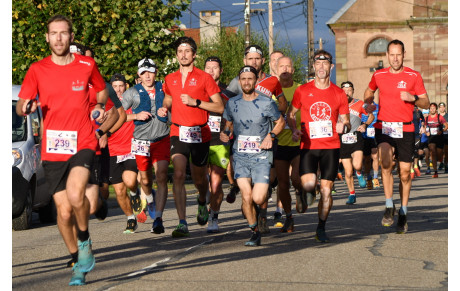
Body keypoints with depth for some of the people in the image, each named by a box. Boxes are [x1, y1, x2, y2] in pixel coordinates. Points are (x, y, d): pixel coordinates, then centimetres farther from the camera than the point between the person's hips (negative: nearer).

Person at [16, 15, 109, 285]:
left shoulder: (87, 65, 3)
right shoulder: (37, 69, 2)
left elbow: (102, 89, 24)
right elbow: (20, 107, -3)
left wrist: (99, 106, 7)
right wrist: (26, 106, -24)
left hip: (83, 143, -1)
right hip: (53, 148, 2)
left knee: (75, 194, -28)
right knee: (64, 211, 1)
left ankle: (85, 241, -1)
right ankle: (79, 262, 24)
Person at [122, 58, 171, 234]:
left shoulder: (164, 89, 4)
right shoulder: (132, 93, -1)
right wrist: (136, 116, -16)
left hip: (162, 139, 0)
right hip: (141, 141, 0)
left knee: (162, 178, -14)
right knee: (145, 180, 12)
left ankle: (158, 219, -16)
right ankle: (150, 199, 48)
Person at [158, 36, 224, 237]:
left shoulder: (204, 78, -1)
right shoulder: (170, 79, 10)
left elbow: (220, 107, -4)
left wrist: (195, 102, -14)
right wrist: (164, 109, 3)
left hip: (200, 134, -1)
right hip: (178, 132, 2)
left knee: (199, 179, 10)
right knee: (178, 174, -17)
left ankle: (202, 202, 47)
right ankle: (182, 223, -18)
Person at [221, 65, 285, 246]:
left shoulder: (267, 103, -3)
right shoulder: (232, 103, 5)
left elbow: (280, 121, 11)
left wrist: (270, 135, -6)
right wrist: (225, 134, 0)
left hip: (261, 156, -2)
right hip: (240, 156, 2)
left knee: (258, 198, -12)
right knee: (246, 196, -11)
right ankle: (255, 232, 9)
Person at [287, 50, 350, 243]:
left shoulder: (339, 94, 5)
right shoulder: (302, 91, 3)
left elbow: (346, 121, 12)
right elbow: (291, 114, 14)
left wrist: (344, 127, -12)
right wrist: (294, 130, -5)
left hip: (331, 147, 1)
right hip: (308, 146, -1)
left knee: (326, 190, -2)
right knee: (308, 184, -18)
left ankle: (321, 229, 12)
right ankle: (304, 193, 21)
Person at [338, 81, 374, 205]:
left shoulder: (359, 104, 2)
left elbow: (371, 116, 16)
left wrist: (365, 125, -2)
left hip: (357, 139, -1)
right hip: (343, 140, 1)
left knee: (357, 165, -23)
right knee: (348, 172, 1)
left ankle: (359, 173, 14)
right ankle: (352, 194, 21)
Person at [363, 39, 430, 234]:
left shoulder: (414, 76, 0)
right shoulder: (379, 75, 7)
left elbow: (426, 103, 3)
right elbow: (369, 91, 28)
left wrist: (413, 98, -17)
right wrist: (369, 103, 7)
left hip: (405, 130, 0)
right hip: (383, 128, 0)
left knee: (405, 173, 3)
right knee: (386, 163, -25)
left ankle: (403, 213, 21)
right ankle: (389, 207, -13)